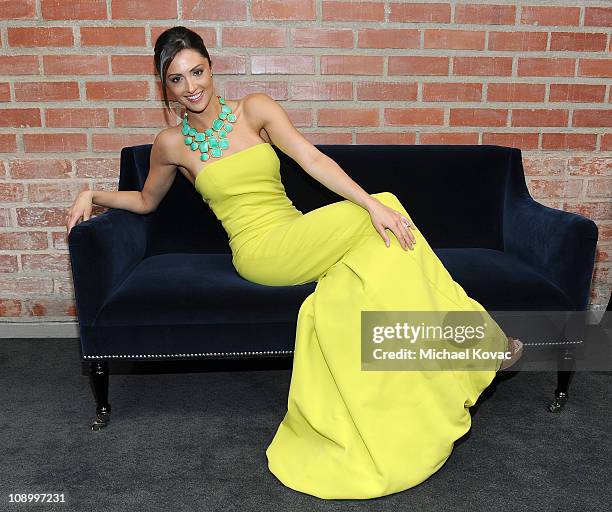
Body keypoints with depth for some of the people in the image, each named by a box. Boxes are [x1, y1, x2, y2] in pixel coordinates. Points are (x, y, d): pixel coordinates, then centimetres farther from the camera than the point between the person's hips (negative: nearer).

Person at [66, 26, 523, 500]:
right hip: (260, 251, -3)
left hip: (299, 243, 4)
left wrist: (371, 202, -20)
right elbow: (147, 201, 22)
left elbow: (313, 160, -8)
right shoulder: (172, 144, 3)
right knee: (376, 222, -24)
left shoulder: (254, 108, 4)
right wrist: (91, 196, 10)